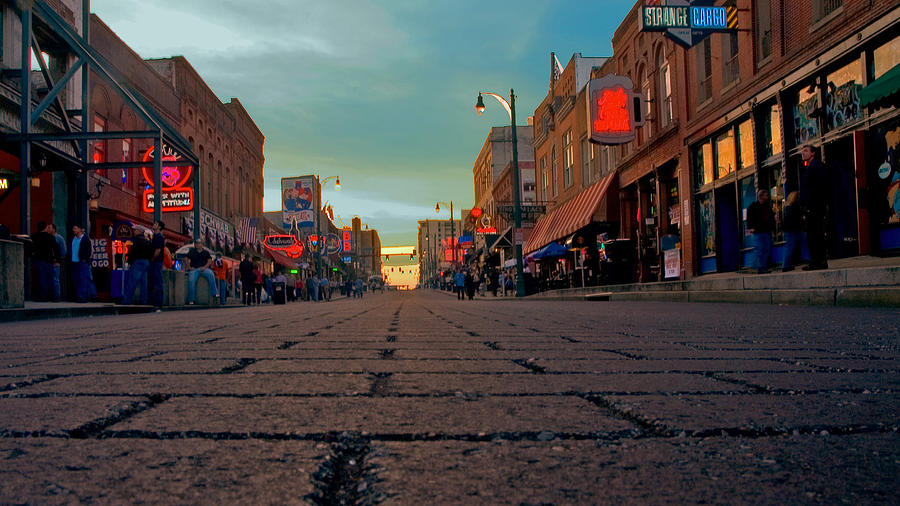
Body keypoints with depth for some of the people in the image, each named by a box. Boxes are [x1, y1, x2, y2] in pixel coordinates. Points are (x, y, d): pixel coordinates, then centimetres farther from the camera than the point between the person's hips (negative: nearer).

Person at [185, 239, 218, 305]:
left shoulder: (206, 252, 16)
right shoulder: (191, 251, 17)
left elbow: (210, 261, 6)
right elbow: (188, 260, 12)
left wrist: (204, 267, -10)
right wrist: (189, 267, -6)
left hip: (203, 268, 0)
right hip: (194, 269, 0)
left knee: (211, 274, -31)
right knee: (191, 280, -27)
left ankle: (214, 293, -31)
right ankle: (191, 300, -21)